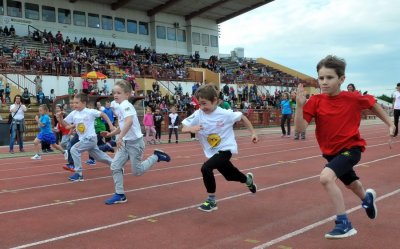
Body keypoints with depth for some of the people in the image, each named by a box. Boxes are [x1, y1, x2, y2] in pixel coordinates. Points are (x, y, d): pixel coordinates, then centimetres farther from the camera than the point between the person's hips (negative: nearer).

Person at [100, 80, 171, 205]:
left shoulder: (126, 105, -18)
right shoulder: (120, 107, 12)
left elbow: (129, 122, -37)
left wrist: (120, 137, -39)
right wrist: (111, 134, 12)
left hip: (135, 142, -9)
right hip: (126, 142, 9)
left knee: (137, 171, 1)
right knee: (115, 166, 0)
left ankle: (156, 156, 20)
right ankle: (120, 195, 7)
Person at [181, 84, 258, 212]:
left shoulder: (225, 114, -19)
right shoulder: (198, 115, -12)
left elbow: (242, 117, -2)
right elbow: (183, 129, -12)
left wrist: (253, 133, -1)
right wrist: (191, 128, -34)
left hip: (226, 148, -5)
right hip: (212, 152, 5)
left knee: (206, 168, -26)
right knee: (230, 176, 22)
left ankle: (211, 200, -7)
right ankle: (248, 179, 57)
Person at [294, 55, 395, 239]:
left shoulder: (353, 98, -17)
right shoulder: (315, 101, -15)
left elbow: (372, 104, 5)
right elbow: (300, 128, -24)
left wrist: (389, 124, 11)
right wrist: (300, 105, -37)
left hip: (351, 148, -4)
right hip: (331, 152, 4)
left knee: (326, 177, -30)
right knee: (352, 184, 30)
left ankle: (344, 224, -16)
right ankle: (367, 197, 66)